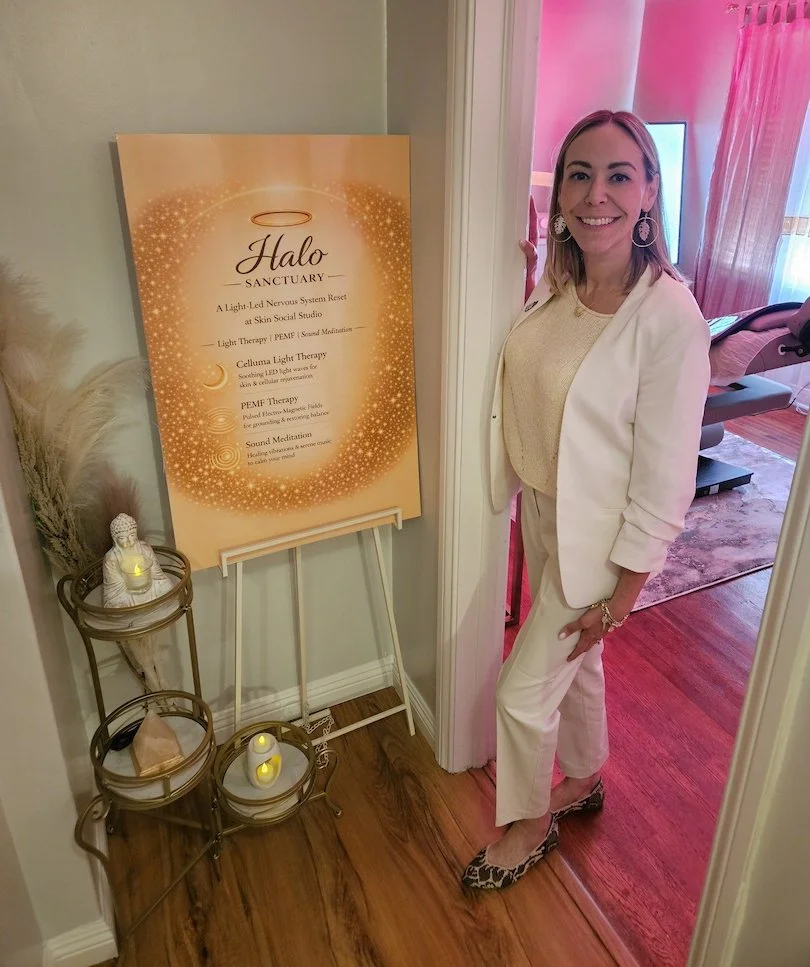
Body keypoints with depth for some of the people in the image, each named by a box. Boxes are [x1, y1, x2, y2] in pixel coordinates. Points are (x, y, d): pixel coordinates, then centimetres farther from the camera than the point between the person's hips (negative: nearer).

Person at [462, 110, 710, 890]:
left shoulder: (668, 317, -24)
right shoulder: (554, 286, -3)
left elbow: (665, 475, -21)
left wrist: (621, 592, -16)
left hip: (598, 536, -6)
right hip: (542, 511, 7)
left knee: (523, 689, 6)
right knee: (572, 664, 25)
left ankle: (529, 826, 35)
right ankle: (584, 779, 52)